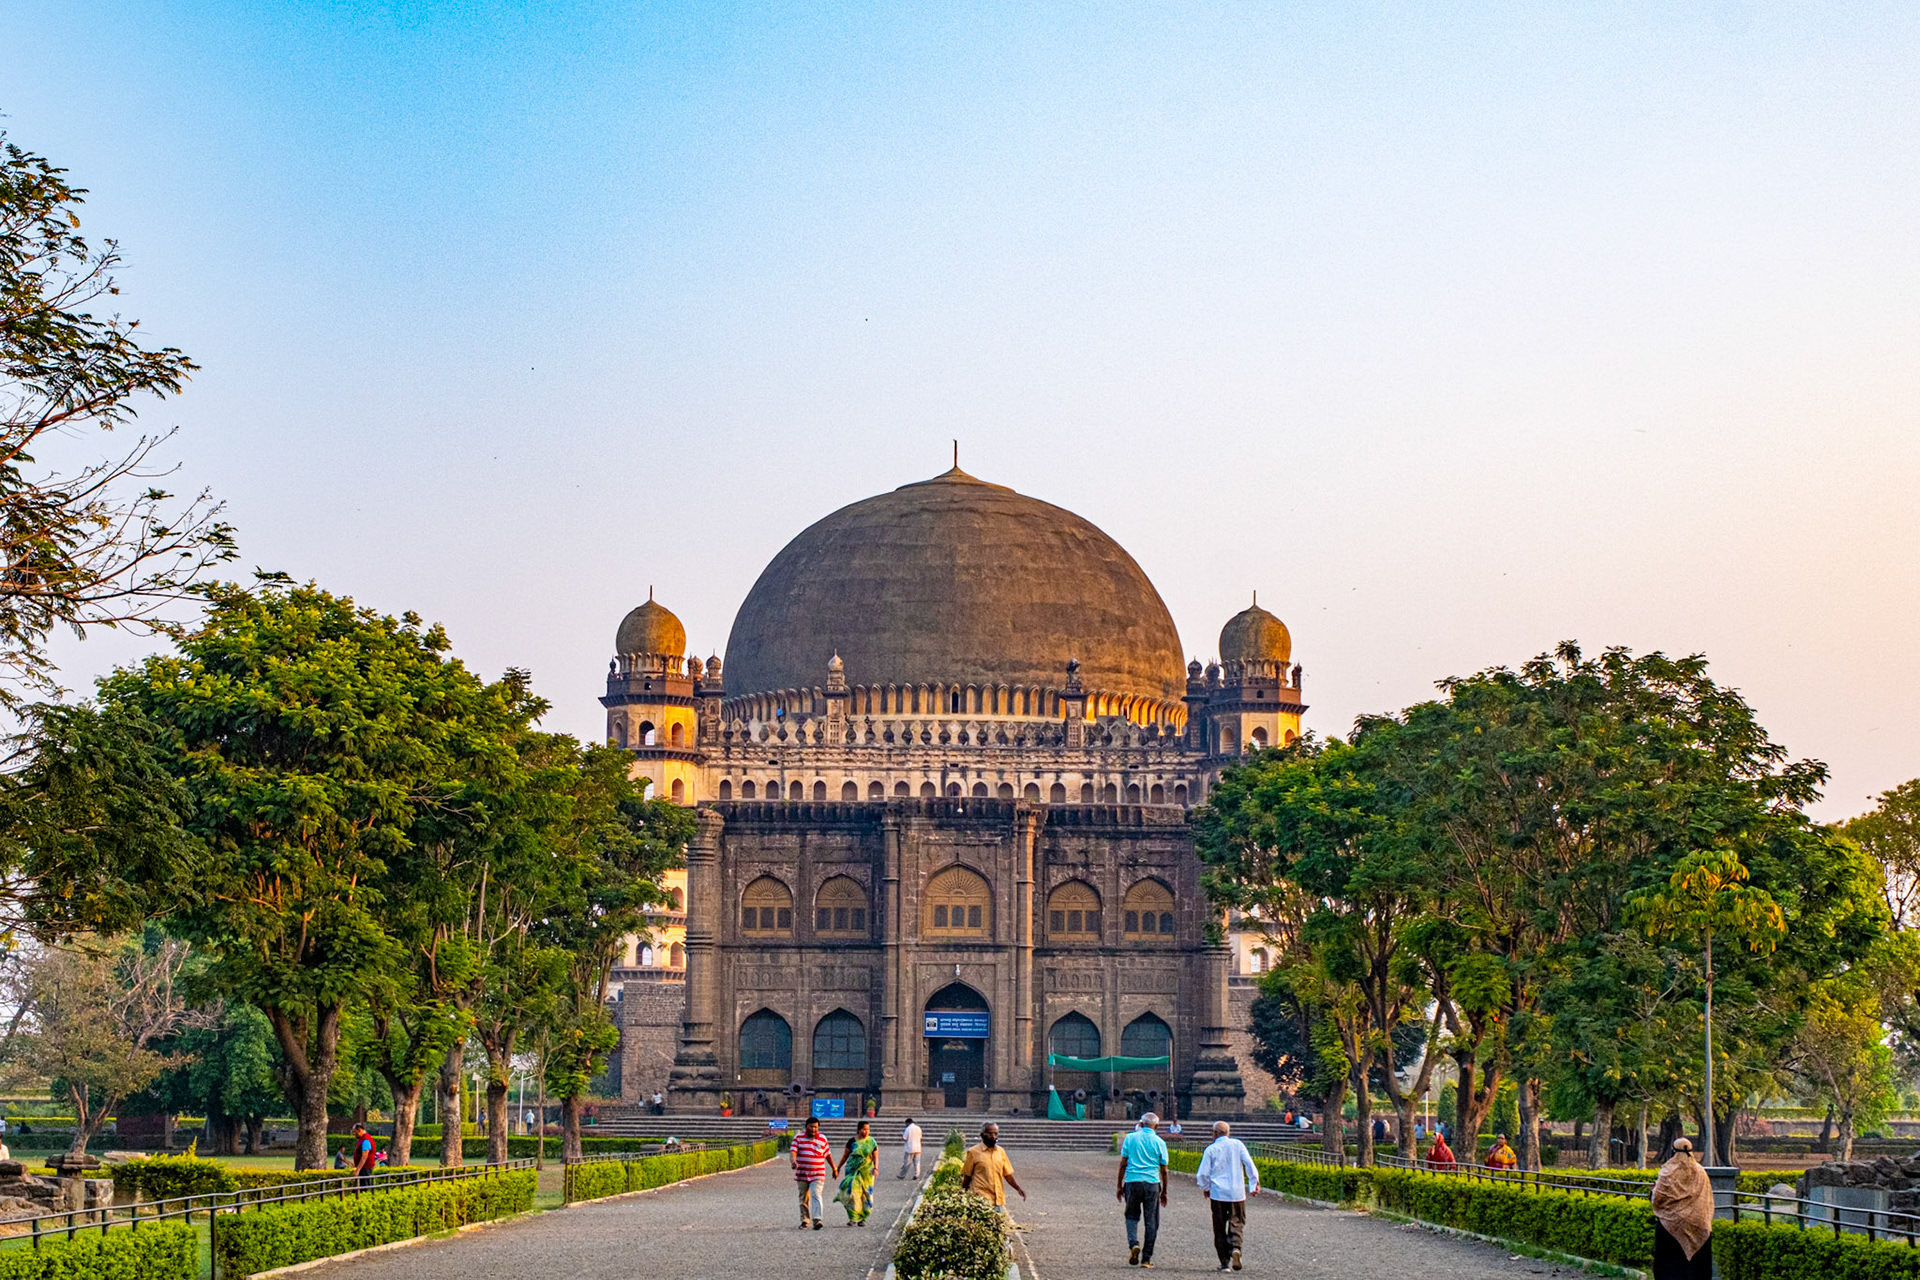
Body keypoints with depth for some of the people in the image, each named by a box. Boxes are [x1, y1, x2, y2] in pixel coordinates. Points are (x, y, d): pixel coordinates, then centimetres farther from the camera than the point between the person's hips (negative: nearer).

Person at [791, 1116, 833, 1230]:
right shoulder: (798, 1138, 2)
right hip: (802, 1174, 2)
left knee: (816, 1195, -18)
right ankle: (805, 1220, 22)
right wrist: (793, 1161, -32)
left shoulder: (823, 1139, 5)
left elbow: (828, 1155, 14)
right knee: (804, 1198, 9)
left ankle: (817, 1220, -28)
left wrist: (834, 1169, 22)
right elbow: (792, 1152, -11)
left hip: (818, 1175, -2)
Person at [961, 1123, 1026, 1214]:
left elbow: (1007, 1174, 15)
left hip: (999, 1200, 4)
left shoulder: (1001, 1151, 12)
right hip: (981, 1199, -4)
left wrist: (1018, 1188, 2)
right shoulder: (973, 1152, 0)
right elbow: (967, 1177, 4)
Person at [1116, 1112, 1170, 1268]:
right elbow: (1163, 1170, 5)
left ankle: (1133, 1243, -10)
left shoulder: (1130, 1138, 2)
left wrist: (1119, 1185, 9)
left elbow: (1123, 1163, 1)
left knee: (1132, 1216, 16)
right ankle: (1146, 1258, 6)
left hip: (1132, 1181, 0)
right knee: (1151, 1222, 7)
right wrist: (1164, 1192, 14)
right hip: (1152, 1184, 0)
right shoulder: (1159, 1143, 2)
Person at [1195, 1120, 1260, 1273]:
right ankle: (1235, 1247, -20)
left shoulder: (1211, 1149, -1)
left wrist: (1205, 1188, 17)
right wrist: (1254, 1183, 7)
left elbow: (1203, 1173, -1)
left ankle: (1225, 1262, 4)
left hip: (1218, 1193, -1)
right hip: (1237, 1192, 1)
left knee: (1220, 1229, 7)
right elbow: (1249, 1164, -1)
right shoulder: (1238, 1144, 3)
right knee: (1237, 1223, 9)